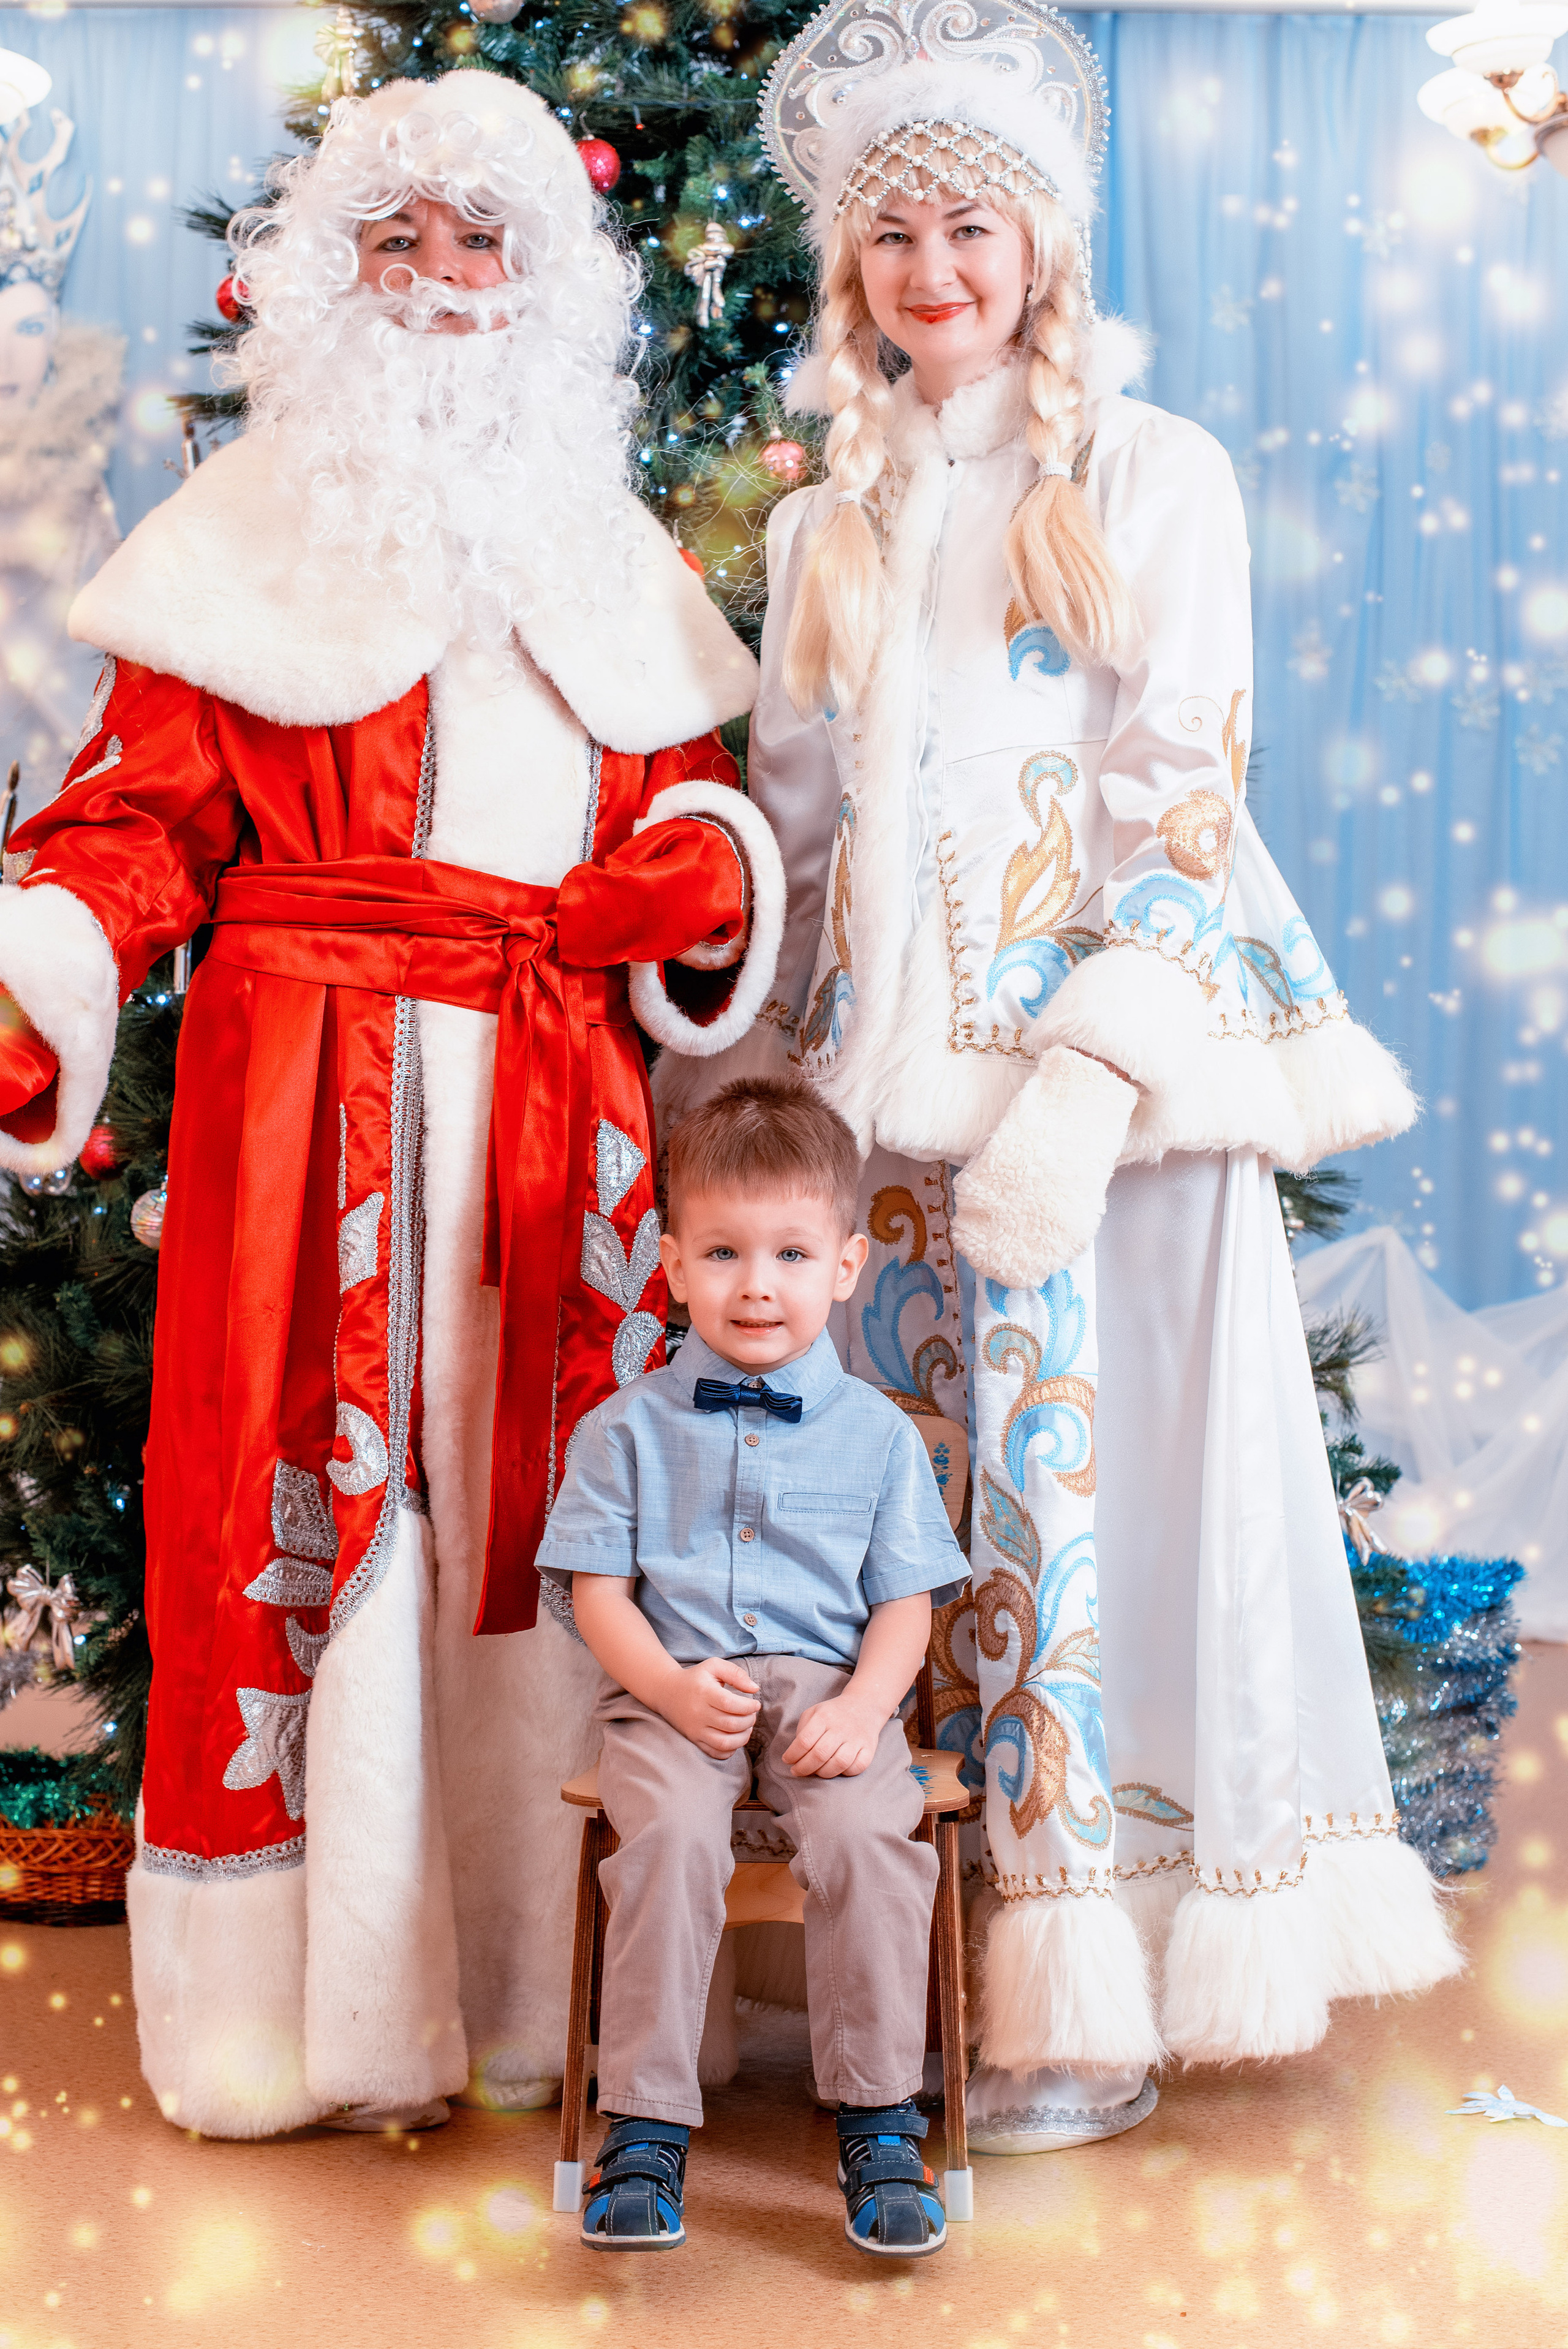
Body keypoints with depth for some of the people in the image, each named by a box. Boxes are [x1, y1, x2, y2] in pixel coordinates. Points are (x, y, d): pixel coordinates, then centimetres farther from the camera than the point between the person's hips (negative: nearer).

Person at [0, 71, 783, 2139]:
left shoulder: (616, 560, 18)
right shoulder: (250, 543, 7)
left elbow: (697, 794, 21)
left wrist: (709, 877, -3)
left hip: (560, 1121, 3)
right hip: (309, 1103, -3)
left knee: (557, 1519, 4)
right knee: (305, 1515, -2)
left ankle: (546, 1989, 17)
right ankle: (309, 2009, 11)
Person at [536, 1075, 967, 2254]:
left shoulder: (877, 1433, 9)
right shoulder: (627, 1427, 8)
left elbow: (905, 1603, 7)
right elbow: (598, 1587, 4)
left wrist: (863, 1707, -13)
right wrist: (673, 1686, -14)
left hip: (830, 1684, 1)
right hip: (669, 1689, 0)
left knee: (867, 1835, -28)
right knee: (671, 1835, -30)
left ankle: (880, 2122, -12)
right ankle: (646, 2124, -18)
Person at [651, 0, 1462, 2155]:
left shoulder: (1150, 478, 3)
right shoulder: (828, 527, 18)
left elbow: (1186, 801, -5)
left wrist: (1095, 1068, -17)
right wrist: (725, 1084, 14)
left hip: (1099, 1055, -4)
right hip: (886, 1071, 5)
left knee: (1076, 1470, -5)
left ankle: (1095, 1992, 8)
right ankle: (956, 1956, 16)